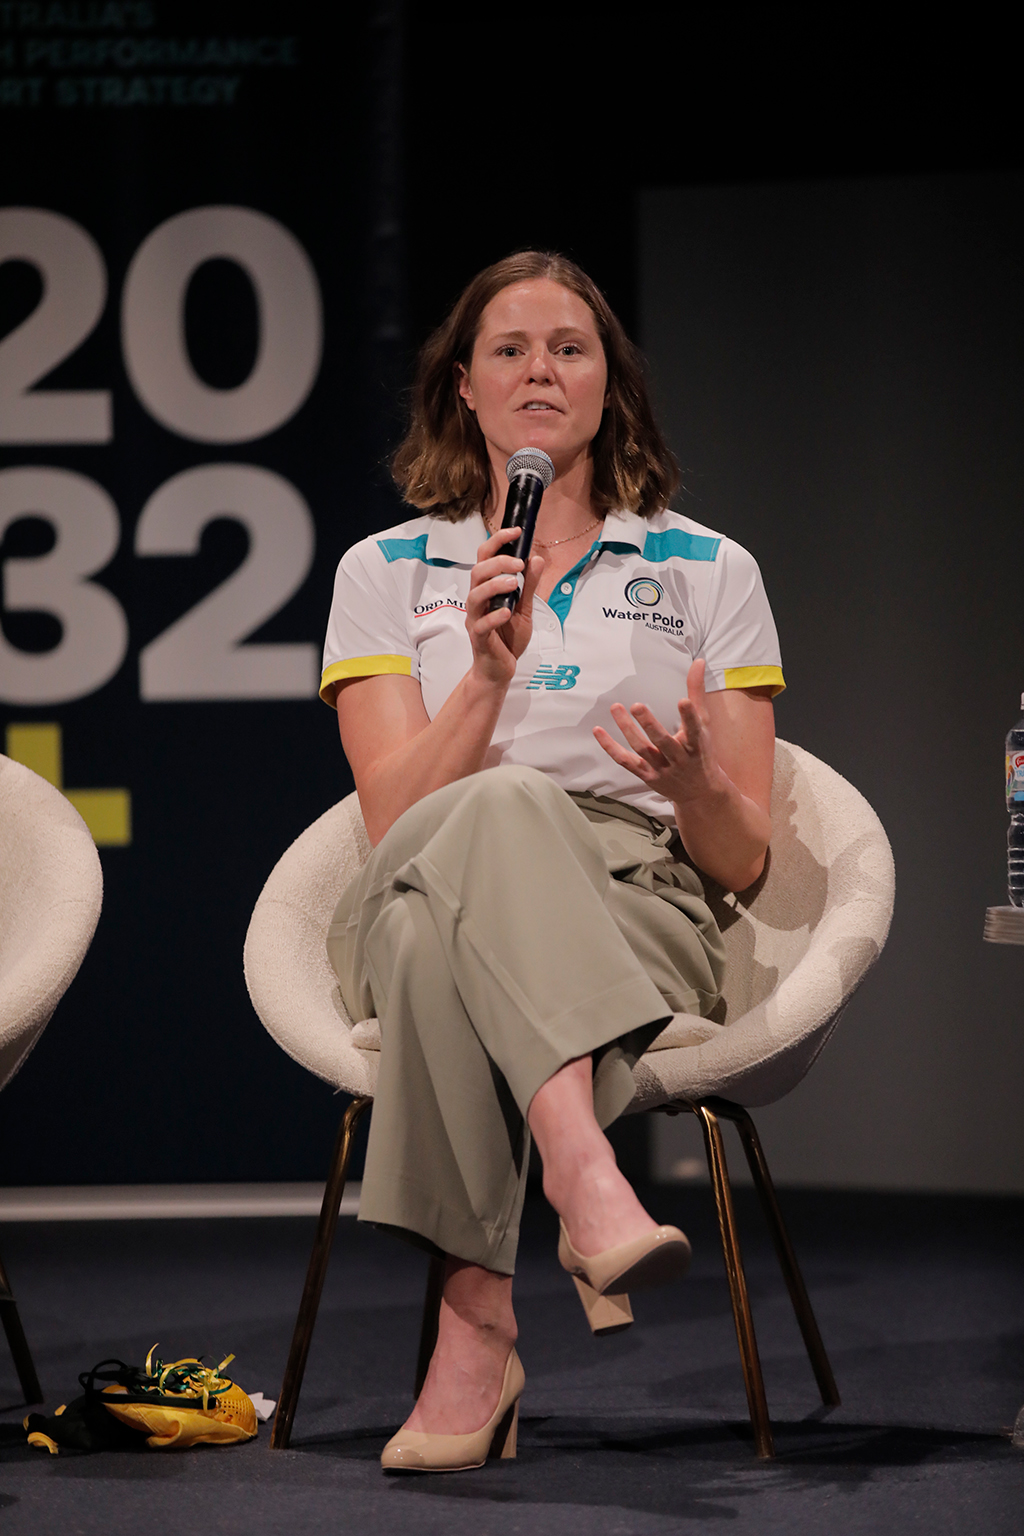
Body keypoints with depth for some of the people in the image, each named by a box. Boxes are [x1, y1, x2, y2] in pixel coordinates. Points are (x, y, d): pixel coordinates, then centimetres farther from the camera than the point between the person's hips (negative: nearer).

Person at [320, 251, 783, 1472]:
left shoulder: (708, 573, 15)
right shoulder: (385, 572, 15)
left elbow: (742, 861, 10)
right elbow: (395, 819, 1)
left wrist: (695, 784, -13)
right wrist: (488, 677, -15)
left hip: (638, 920, 0)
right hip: (409, 909, 0)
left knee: (449, 936, -38)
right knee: (505, 810, -39)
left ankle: (476, 1319, -49)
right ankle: (591, 1187, -56)